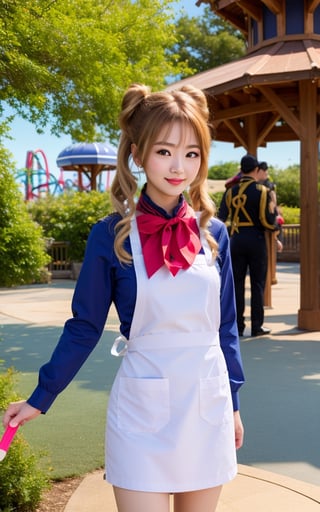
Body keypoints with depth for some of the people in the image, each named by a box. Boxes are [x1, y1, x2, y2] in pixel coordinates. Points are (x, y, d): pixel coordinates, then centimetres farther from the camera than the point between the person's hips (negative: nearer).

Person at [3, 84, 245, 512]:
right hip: (142, 412, -3)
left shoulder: (213, 234, 0)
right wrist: (40, 398, 0)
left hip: (208, 406, 4)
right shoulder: (112, 235, -10)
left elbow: (225, 326, 8)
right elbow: (84, 327, -2)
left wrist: (233, 403, 12)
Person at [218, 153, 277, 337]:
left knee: (237, 283, 8)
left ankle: (238, 325, 10)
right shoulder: (262, 191, -7)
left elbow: (221, 218, 1)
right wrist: (274, 210, 8)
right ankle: (257, 326, 6)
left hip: (236, 240, 3)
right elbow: (269, 221, -11)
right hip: (256, 240, -3)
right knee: (257, 284, 4)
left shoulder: (230, 192, 3)